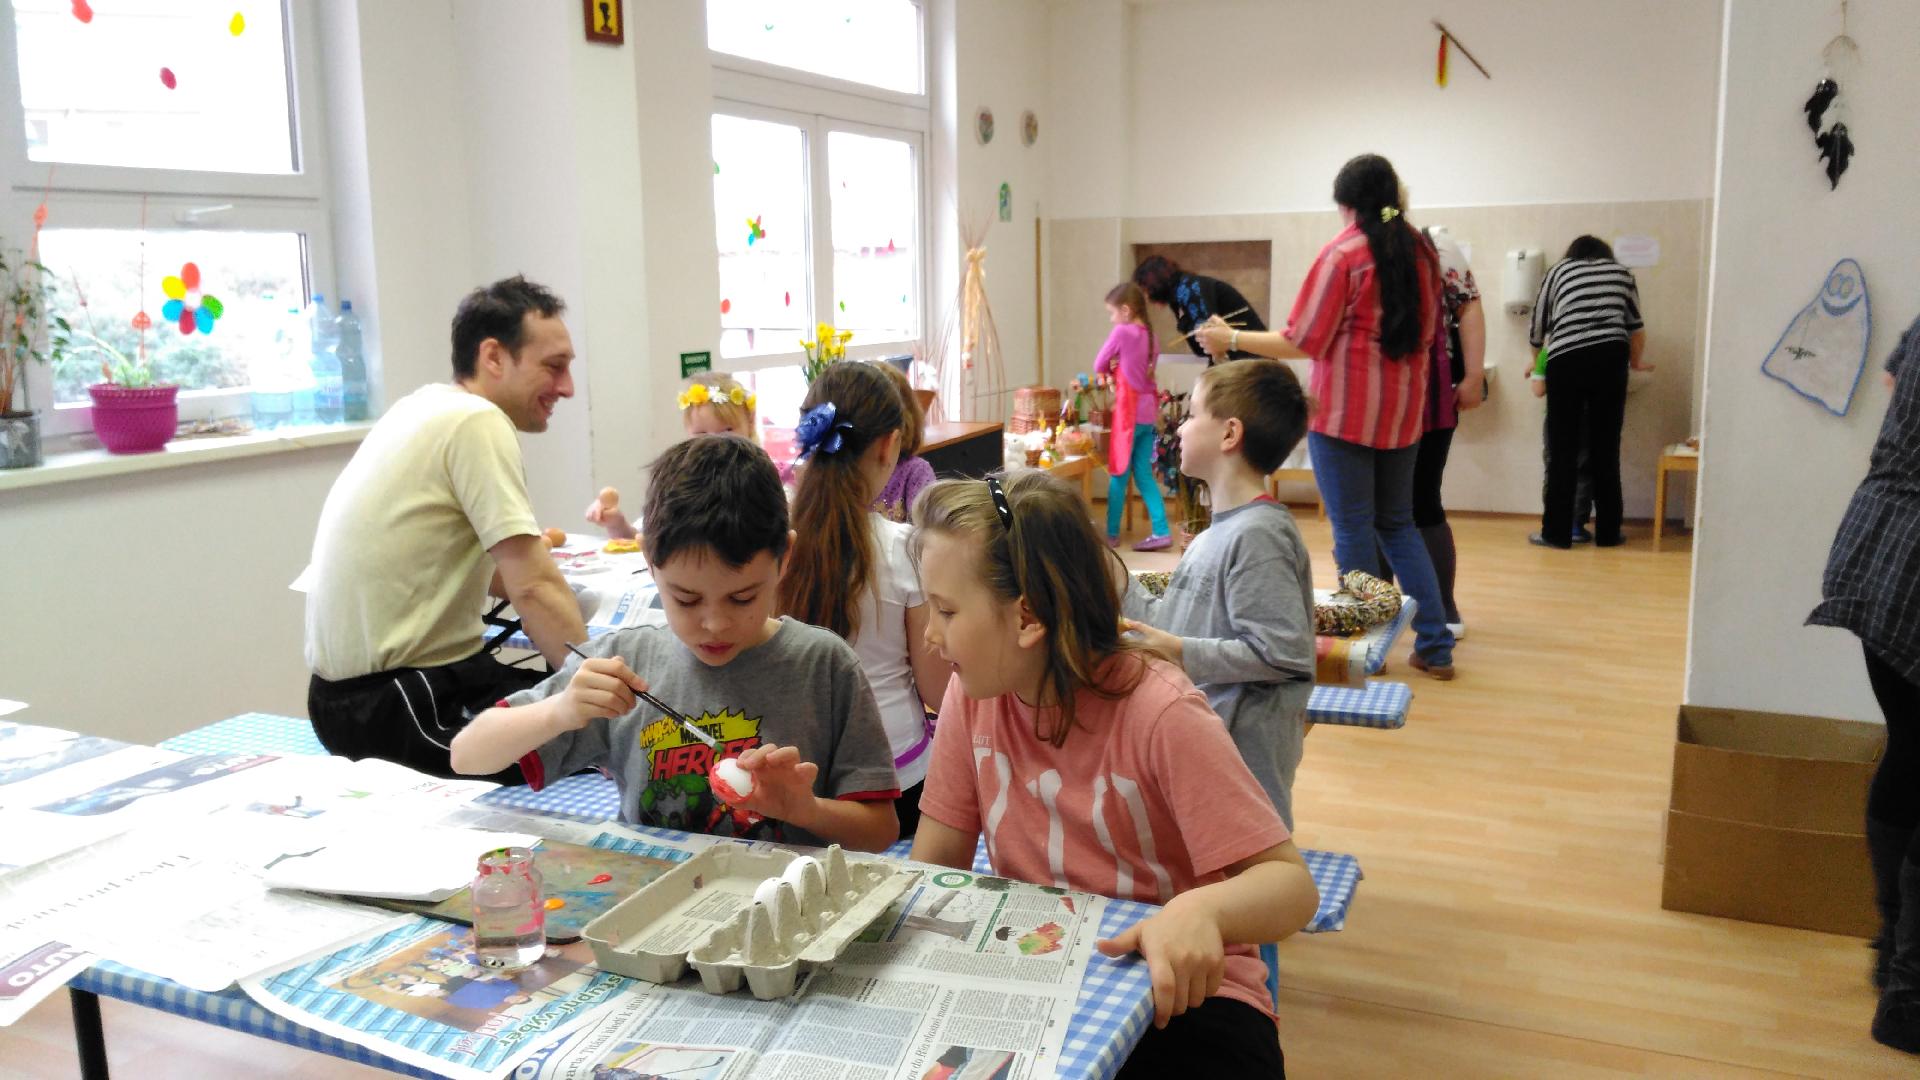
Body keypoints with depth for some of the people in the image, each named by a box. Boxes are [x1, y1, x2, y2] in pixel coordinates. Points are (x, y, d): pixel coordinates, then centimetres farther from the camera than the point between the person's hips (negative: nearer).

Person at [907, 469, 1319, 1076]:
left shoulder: (1160, 714, -20)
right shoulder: (974, 696, -5)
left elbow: (1291, 884, -20)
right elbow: (934, 866, 1)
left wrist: (1201, 910, -42)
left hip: (1176, 990, -3)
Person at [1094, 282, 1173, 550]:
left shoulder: (1121, 332, -12)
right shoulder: (1149, 334, 10)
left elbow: (1099, 366, -3)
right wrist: (1119, 370, 6)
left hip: (1129, 412, -7)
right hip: (1148, 410, 7)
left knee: (1118, 474, 3)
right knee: (1144, 474, 11)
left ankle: (1112, 534, 10)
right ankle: (1161, 531, 6)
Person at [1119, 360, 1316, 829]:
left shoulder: (1258, 535, -20)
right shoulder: (1220, 532, 11)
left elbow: (1281, 652, -24)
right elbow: (1173, 624, 14)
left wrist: (1181, 655, -24)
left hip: (1240, 758, -10)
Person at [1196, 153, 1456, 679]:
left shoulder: (1344, 252, -11)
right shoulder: (1421, 250, 8)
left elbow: (1303, 341, -12)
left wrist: (1232, 339, -3)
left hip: (1344, 409, -6)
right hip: (1402, 409, 7)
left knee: (1353, 530, 1)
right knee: (1398, 524, 16)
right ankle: (1435, 646, 15)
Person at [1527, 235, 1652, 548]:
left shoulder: (1559, 270, 19)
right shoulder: (1621, 272, 21)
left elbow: (1538, 328, 22)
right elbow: (1636, 327, 21)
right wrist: (1635, 362, 39)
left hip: (1566, 361, -1)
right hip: (1610, 358, 1)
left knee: (1562, 451, 3)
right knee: (1606, 449, 6)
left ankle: (1556, 532, 5)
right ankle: (1607, 532, 11)